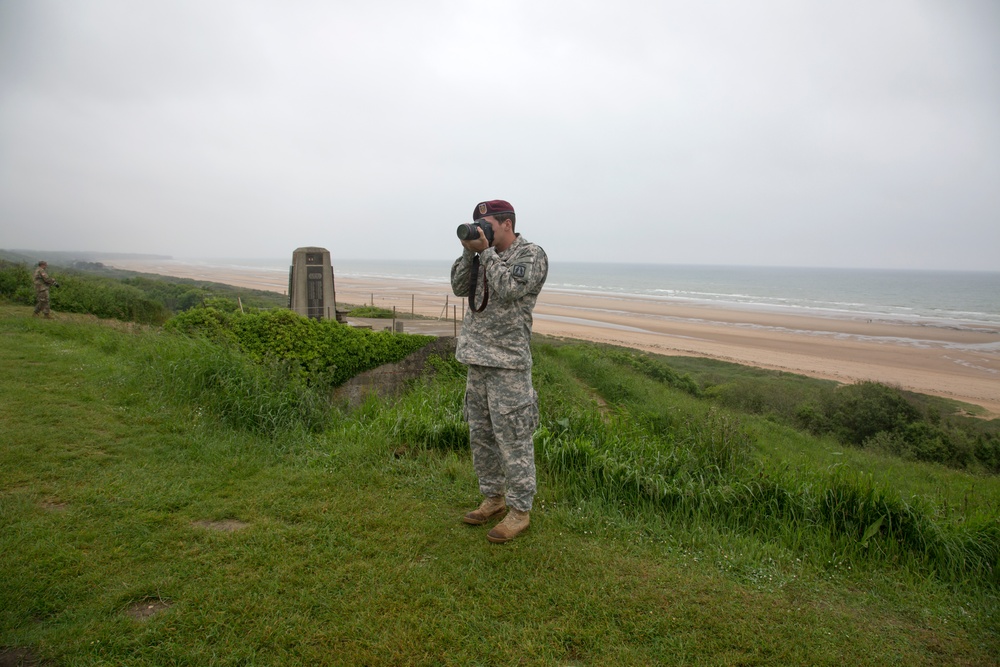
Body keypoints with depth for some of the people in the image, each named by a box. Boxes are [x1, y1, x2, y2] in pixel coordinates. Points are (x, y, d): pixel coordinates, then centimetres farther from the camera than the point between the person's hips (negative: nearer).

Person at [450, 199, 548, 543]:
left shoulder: (531, 255, -6)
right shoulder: (487, 254, 15)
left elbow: (509, 289, -21)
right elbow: (459, 287, 9)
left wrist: (485, 251, -13)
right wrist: (470, 251, -1)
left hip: (508, 363, -8)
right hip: (477, 359, 8)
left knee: (512, 439, -3)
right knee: (480, 435, 15)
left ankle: (519, 511, 10)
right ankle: (493, 498, 29)